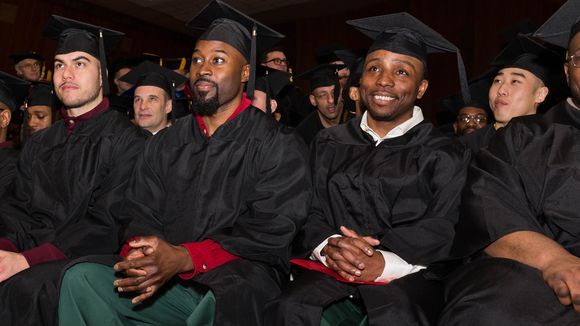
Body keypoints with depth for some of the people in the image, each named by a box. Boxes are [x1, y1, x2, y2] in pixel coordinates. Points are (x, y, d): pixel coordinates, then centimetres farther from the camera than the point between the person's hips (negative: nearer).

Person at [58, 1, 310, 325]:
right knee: (81, 278, -17)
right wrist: (141, 254, -15)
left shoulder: (278, 146, -2)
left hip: (244, 278, -4)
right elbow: (142, 214, 10)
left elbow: (269, 232, -10)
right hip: (169, 283, 5)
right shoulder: (165, 144, 13)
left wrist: (184, 258, -21)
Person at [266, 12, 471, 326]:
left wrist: (384, 263, -20)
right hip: (329, 271, 2)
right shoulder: (329, 143, 14)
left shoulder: (444, 153, 7)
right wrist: (328, 246, -15)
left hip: (407, 275, -1)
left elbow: (443, 231, -2)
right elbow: (308, 212, 8)